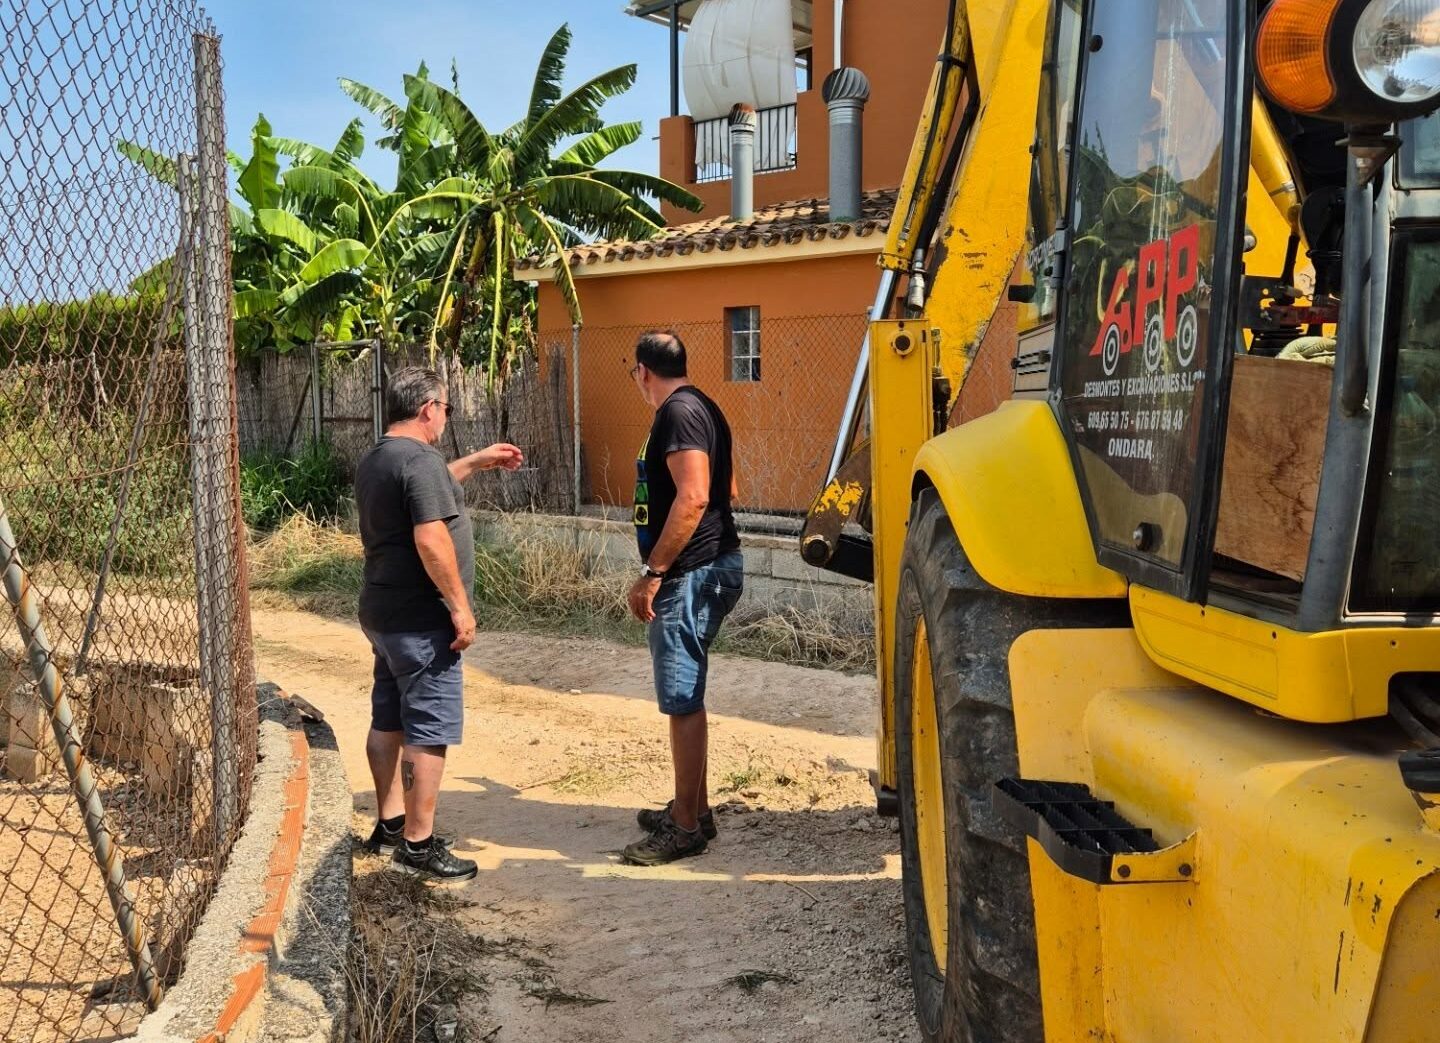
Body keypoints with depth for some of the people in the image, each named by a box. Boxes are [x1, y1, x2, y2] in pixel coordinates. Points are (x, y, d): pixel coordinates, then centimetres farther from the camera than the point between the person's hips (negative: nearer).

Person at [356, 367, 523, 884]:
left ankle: (390, 825, 27)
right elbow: (431, 540, -27)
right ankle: (417, 845, 0)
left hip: (382, 613, 10)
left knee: (388, 720, 16)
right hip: (421, 621, -10)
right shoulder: (420, 459, -19)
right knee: (429, 731, -5)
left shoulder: (374, 460, 13)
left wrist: (475, 462, 33)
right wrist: (459, 606, -21)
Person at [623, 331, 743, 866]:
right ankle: (691, 807, 28)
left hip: (691, 575, -11)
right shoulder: (700, 408, 16)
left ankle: (687, 827, 3)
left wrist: (652, 573, -25)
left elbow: (693, 497, -26)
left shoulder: (678, 413, -16)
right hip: (711, 566, 11)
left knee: (682, 701, -4)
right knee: (683, 697, 18)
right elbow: (726, 488, 23)